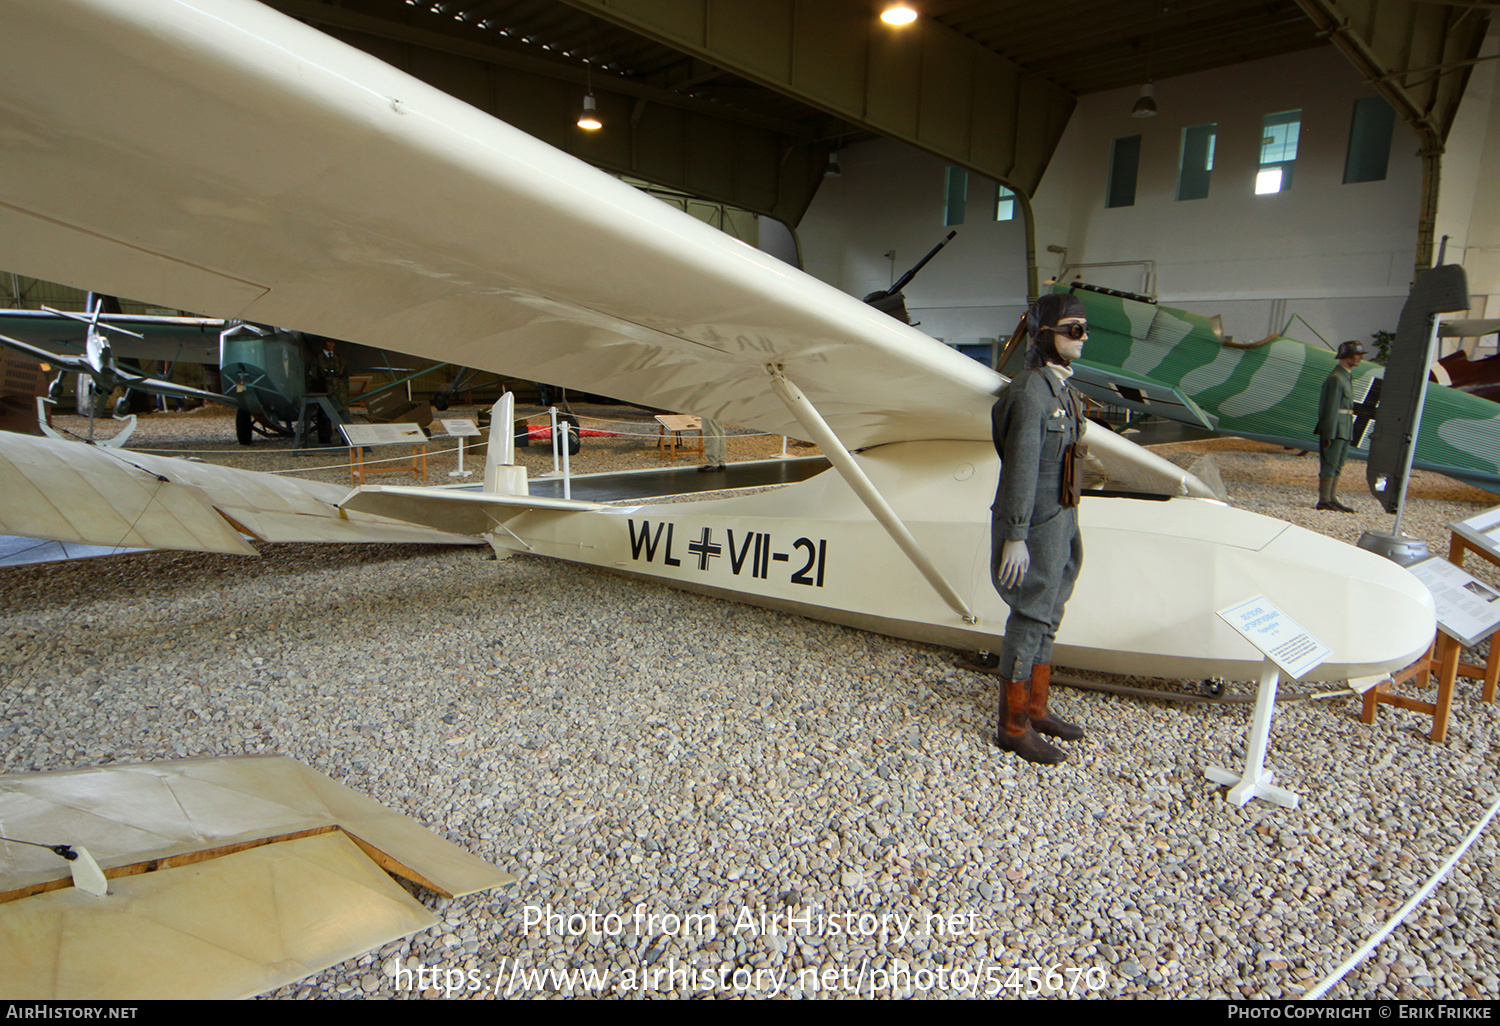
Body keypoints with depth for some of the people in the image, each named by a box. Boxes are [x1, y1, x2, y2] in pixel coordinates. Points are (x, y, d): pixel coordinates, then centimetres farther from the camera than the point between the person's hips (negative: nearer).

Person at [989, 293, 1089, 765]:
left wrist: (1067, 523, 20)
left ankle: (1035, 709, 30)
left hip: (1056, 516, 10)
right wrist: (1015, 537, -23)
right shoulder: (1030, 391, -19)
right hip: (1032, 525, -10)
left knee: (1046, 617, 16)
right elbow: (1020, 466, -22)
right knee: (1029, 621, -2)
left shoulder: (1059, 388, 11)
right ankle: (1013, 727, 11)